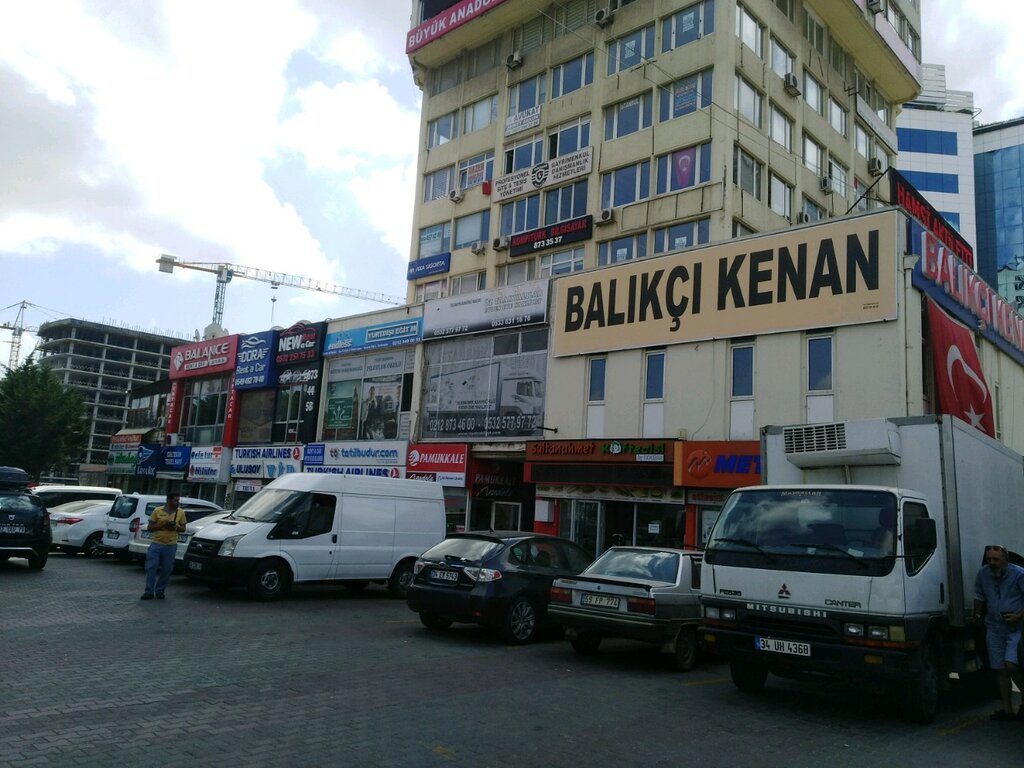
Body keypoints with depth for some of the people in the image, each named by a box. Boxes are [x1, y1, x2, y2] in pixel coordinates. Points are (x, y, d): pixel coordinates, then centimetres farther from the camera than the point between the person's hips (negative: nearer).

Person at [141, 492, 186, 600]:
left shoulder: (181, 512, 4)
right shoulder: (157, 511, 0)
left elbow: (183, 528, 11)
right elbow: (149, 527, 3)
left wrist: (176, 527, -11)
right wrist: (162, 525, -14)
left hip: (171, 546, 1)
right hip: (156, 544, -1)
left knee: (166, 570, 5)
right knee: (151, 568, -3)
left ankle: (160, 591, 18)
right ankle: (149, 592, 5)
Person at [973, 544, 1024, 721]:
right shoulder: (983, 574, 4)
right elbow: (979, 597, 20)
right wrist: (977, 617, 22)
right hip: (994, 628, 5)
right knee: (1000, 669, 6)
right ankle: (1007, 710, 14)